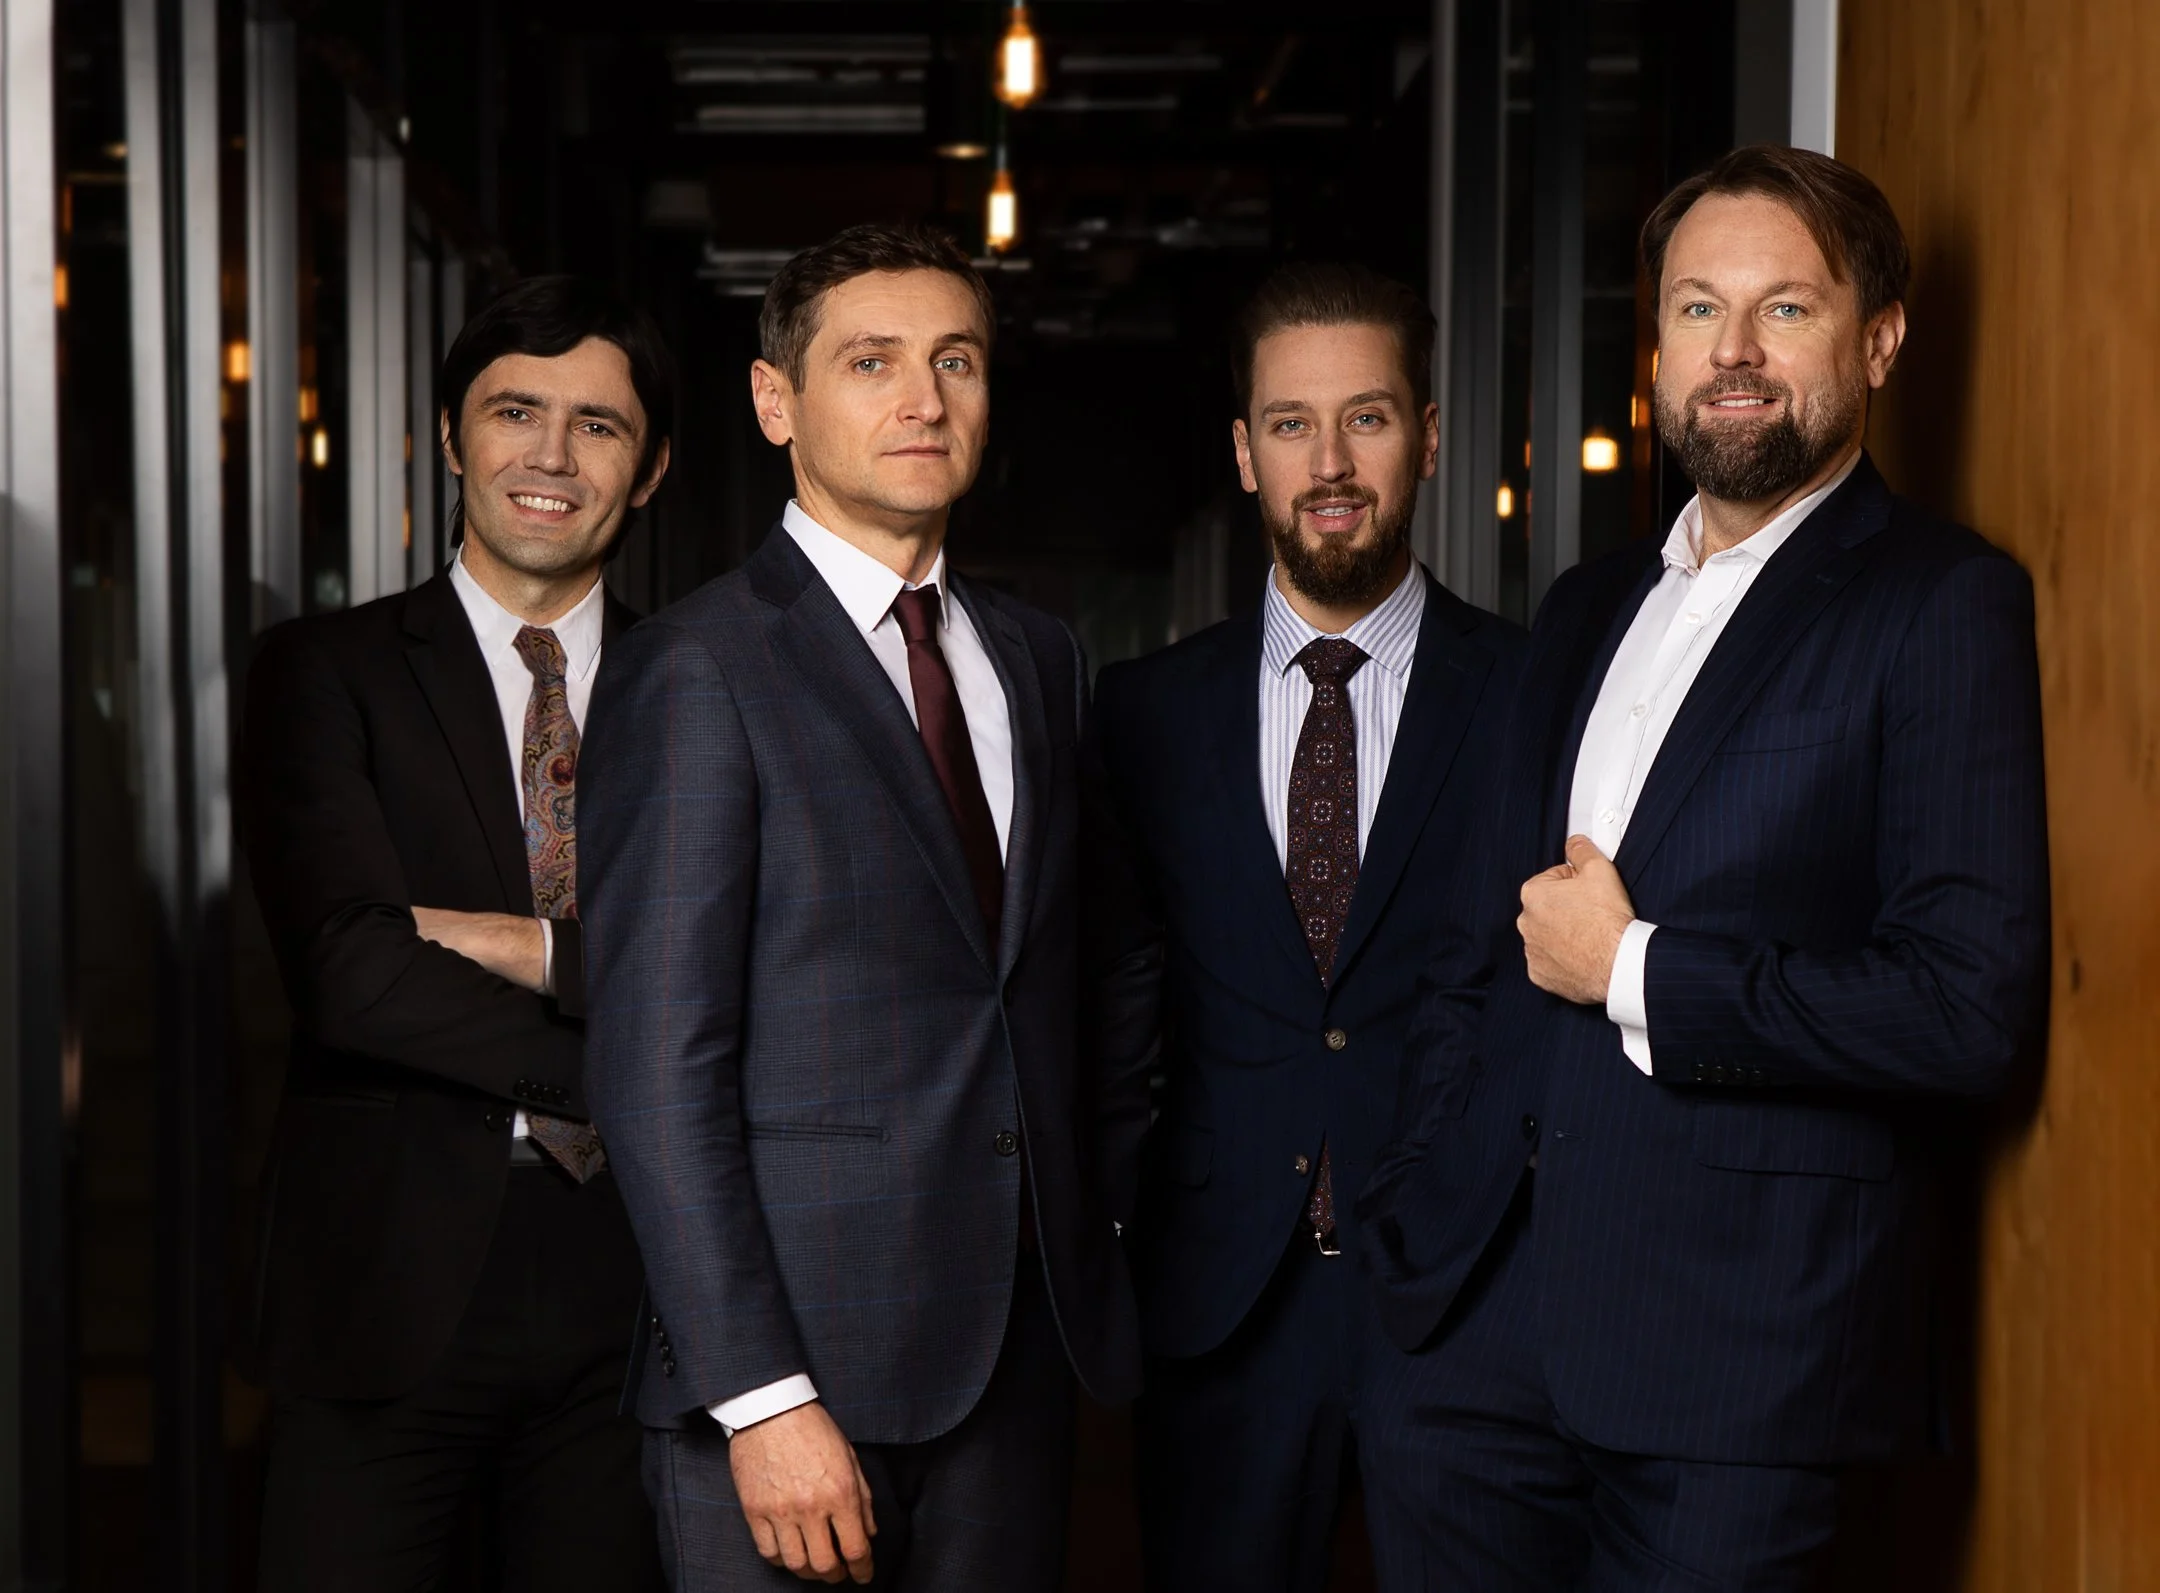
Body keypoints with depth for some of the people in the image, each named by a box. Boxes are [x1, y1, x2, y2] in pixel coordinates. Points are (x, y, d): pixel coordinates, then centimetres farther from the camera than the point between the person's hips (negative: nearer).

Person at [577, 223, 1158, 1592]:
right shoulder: (697, 669, -8)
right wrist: (761, 1399, -18)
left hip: (1020, 1347, 6)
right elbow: (657, 1070, -13)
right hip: (800, 1357, -6)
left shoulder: (1039, 658, 13)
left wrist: (1105, 1219, 12)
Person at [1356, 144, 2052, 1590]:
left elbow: (1972, 1006, -16)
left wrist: (1634, 972, -10)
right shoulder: (1587, 613, 16)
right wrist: (1420, 1221, 10)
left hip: (1737, 1339, -6)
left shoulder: (1943, 605, -6)